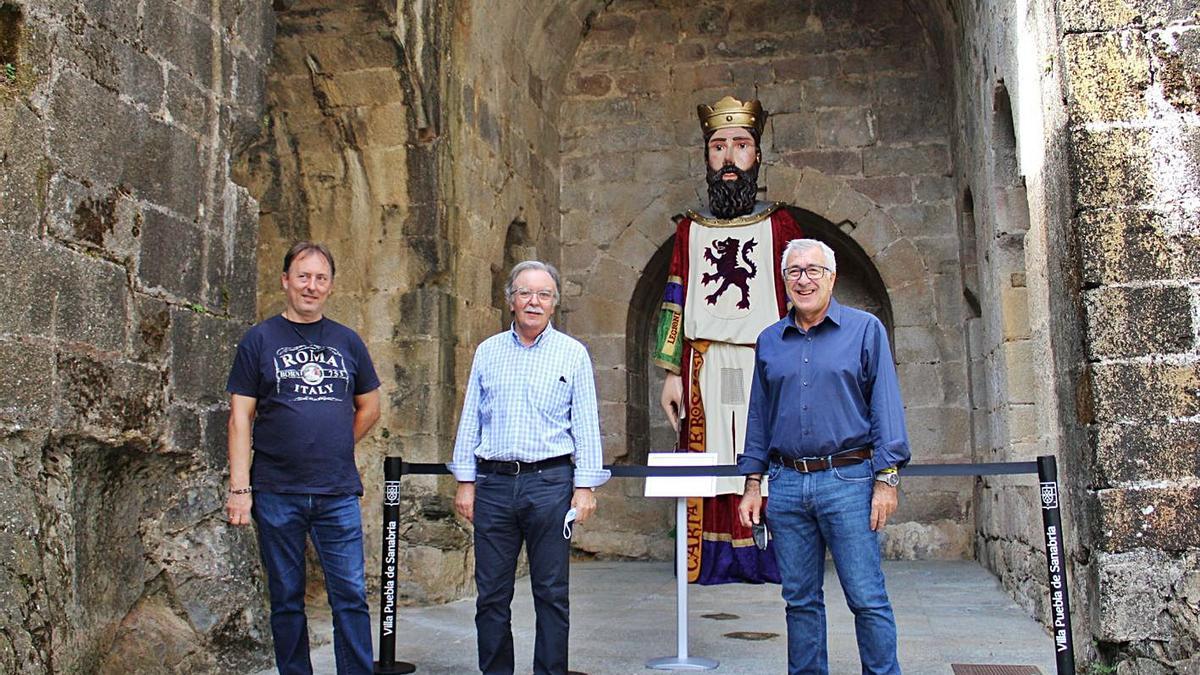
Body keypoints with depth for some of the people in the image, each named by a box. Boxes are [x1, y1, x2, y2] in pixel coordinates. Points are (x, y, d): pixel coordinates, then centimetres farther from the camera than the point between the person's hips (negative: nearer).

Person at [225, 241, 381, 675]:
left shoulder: (347, 342, 10)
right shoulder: (260, 339, 3)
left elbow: (370, 407, 19)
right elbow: (241, 416, -1)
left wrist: (336, 448, 9)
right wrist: (239, 488, -8)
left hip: (338, 492, 2)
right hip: (277, 492, -1)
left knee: (351, 595, 1)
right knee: (286, 598, 8)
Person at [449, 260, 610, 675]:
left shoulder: (573, 354, 5)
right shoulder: (488, 351, 11)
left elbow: (586, 424, 2)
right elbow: (470, 419, 12)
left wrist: (585, 486, -4)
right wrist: (465, 481, 6)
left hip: (549, 483, -2)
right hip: (494, 483, 2)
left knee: (551, 593, 5)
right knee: (491, 593, 7)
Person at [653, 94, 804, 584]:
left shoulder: (779, 225, 9)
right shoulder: (690, 230, 14)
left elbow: (800, 303, 6)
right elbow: (675, 302, 11)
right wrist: (672, 374, 4)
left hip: (766, 365, -1)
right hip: (705, 367, 2)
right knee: (711, 464, -2)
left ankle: (771, 558, 4)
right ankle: (714, 560, 5)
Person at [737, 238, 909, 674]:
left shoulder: (865, 329, 3)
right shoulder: (769, 341, 14)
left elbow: (886, 406, -1)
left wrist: (886, 479, -9)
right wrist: (752, 485, 10)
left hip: (848, 480, -3)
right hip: (786, 483, 4)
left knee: (868, 600, -2)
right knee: (800, 601, 10)